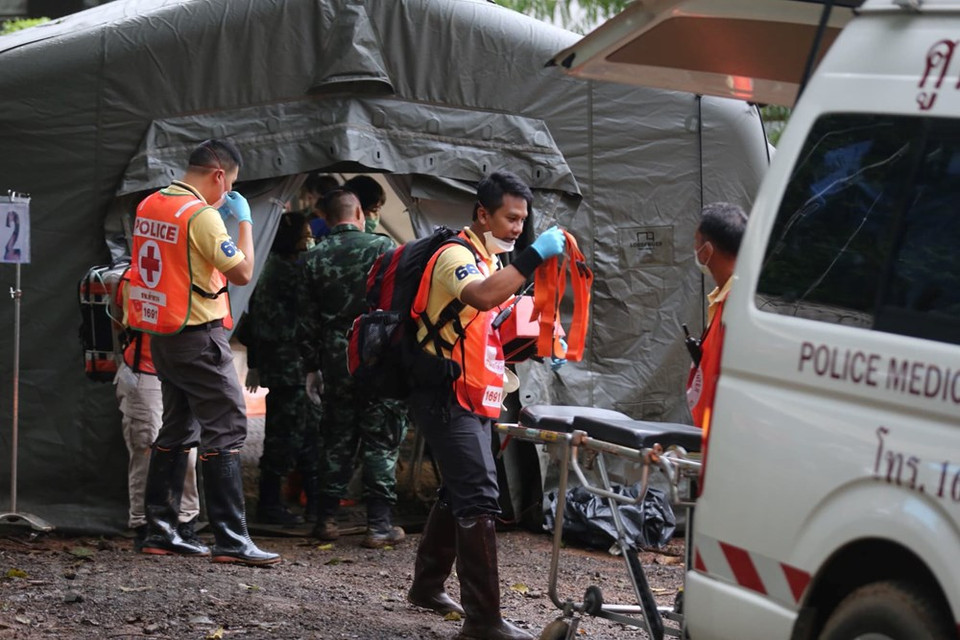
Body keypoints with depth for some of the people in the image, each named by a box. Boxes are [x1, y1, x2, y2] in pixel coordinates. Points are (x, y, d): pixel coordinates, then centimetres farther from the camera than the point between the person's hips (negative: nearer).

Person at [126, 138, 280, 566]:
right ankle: (230, 540, -11)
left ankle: (160, 531, 17)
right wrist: (244, 221, -4)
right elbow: (242, 273, -15)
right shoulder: (202, 215, -17)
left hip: (162, 335, 9)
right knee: (225, 431, -7)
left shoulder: (149, 206, 9)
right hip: (198, 337, -9)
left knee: (177, 430, 16)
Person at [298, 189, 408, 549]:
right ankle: (379, 525, -1)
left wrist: (312, 367, 13)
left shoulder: (315, 259, 4)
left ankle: (327, 519, 15)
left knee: (337, 441, 13)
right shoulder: (382, 248, -5)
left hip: (336, 360, 3)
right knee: (381, 442, 1)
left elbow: (308, 320, 7)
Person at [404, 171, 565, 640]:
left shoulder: (490, 262, 18)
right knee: (479, 498, -15)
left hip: (473, 400, 10)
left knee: (457, 494, 19)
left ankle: (427, 585, 33)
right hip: (447, 397, -10)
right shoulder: (456, 256, -14)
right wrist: (534, 255, -35)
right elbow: (481, 297, -36)